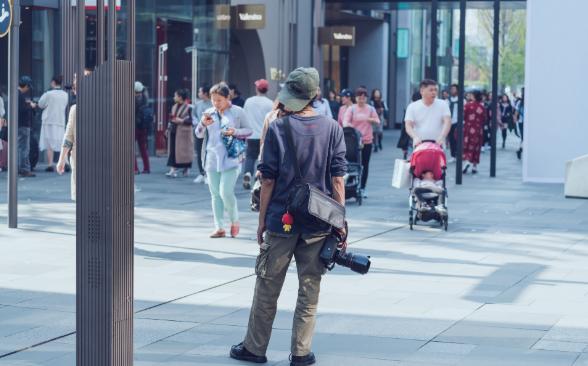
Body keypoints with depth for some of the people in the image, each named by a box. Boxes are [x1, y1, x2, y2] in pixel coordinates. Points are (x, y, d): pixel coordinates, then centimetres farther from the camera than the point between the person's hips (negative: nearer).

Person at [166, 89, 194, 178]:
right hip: (173, 131, 6)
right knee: (173, 150, -1)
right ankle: (173, 169, 1)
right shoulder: (174, 107, 15)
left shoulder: (188, 108, -7)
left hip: (183, 133, -6)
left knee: (184, 150, -2)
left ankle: (186, 169, 7)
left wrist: (182, 121, -20)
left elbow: (191, 120, -11)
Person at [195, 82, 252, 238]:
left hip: (230, 159, -5)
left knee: (226, 192, -13)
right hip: (212, 159, 5)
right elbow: (199, 134, 11)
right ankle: (219, 228, 12)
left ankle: (234, 221, 11)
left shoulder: (238, 112, -1)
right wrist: (203, 124, -10)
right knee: (215, 194, 6)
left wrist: (235, 132, -16)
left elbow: (249, 130, 3)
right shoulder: (209, 113, 10)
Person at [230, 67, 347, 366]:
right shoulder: (333, 129, -1)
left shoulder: (278, 128, -9)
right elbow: (337, 180, -2)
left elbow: (268, 180, -6)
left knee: (267, 288, 10)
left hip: (281, 220, -1)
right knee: (309, 290, 9)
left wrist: (262, 220, 3)